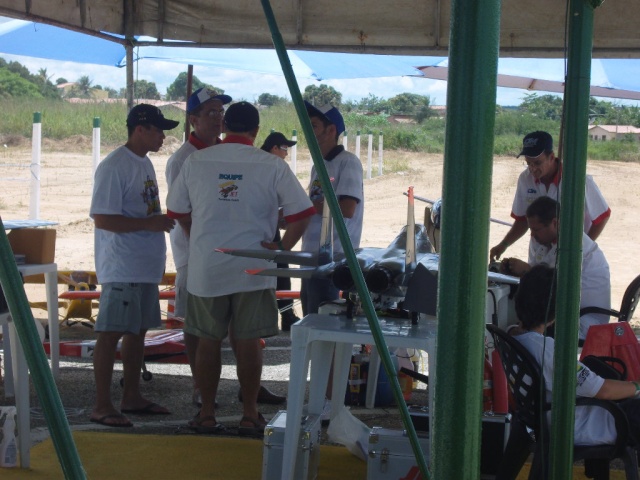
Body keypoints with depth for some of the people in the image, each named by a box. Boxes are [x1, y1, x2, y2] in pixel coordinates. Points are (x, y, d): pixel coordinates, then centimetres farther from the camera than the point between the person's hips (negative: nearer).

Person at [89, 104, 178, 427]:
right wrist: (149, 223, -23)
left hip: (146, 266, 9)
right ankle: (102, 406, -1)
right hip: (122, 269, -9)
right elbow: (102, 218, -20)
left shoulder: (145, 163, 14)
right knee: (111, 332, -5)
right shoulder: (114, 166, -15)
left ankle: (132, 397, 24)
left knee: (138, 330, 14)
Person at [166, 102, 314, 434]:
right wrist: (282, 247, 2)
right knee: (248, 342, 5)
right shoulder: (272, 166, -5)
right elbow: (301, 213, -8)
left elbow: (176, 212, 9)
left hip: (205, 269, 1)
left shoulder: (196, 162, 0)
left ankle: (207, 414, 15)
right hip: (253, 269, -1)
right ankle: (249, 415, 11)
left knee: (208, 341, 10)